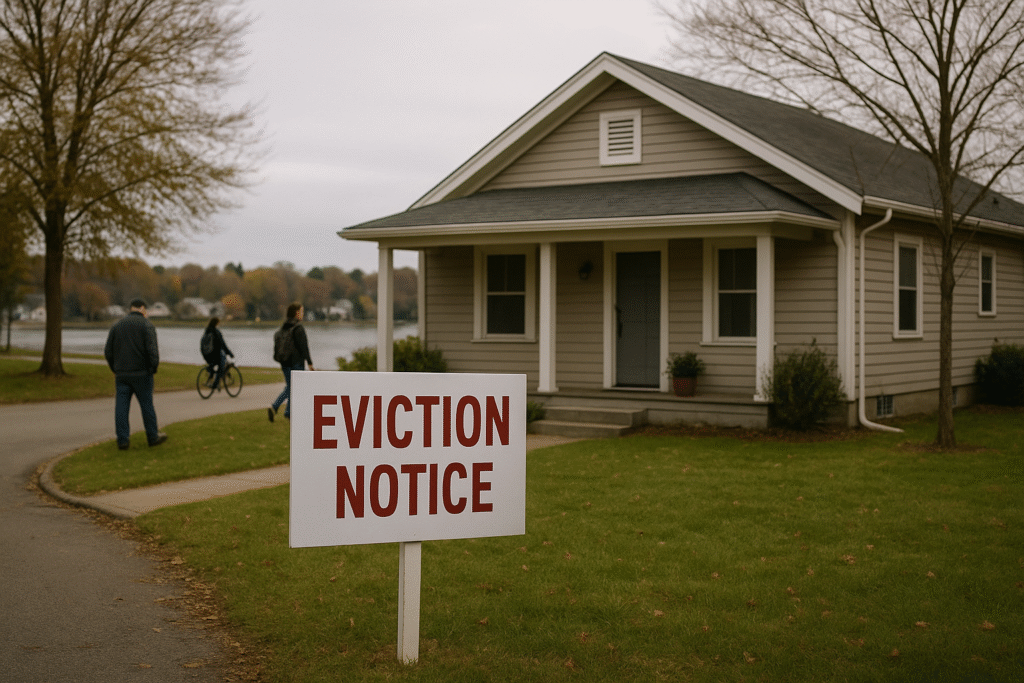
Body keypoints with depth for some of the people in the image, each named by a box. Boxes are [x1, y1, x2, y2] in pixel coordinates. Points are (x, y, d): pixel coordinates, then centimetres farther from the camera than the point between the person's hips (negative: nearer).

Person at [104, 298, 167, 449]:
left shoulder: (117, 325, 9)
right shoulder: (147, 325, -5)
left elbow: (108, 351, 8)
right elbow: (152, 350, -15)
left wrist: (115, 369, 16)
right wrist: (154, 368, -4)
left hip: (121, 375, 4)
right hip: (141, 374, -3)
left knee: (121, 407, 4)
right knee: (147, 405, 6)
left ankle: (122, 440, 2)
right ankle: (153, 437, 16)